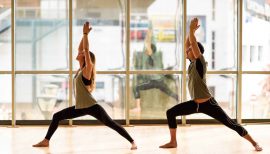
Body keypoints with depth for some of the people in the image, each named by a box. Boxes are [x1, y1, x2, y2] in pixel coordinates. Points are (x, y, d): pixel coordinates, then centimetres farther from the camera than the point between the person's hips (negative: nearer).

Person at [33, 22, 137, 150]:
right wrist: (84, 34, 10)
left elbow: (86, 50, -19)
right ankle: (46, 141, 17)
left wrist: (85, 33, -14)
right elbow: (81, 48, 13)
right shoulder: (80, 69, 9)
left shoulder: (87, 69, -11)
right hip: (80, 107, 9)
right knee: (56, 116, 10)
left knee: (111, 124, -8)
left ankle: (132, 142, -4)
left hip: (92, 107, -9)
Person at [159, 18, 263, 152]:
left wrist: (191, 30, -19)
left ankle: (254, 143, 9)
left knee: (231, 124, -2)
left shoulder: (200, 63, -14)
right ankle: (173, 142, 9)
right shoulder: (192, 63, 6)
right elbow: (187, 44, 10)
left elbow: (193, 44, -24)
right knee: (170, 113, 2)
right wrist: (192, 30, 4)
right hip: (195, 104, 8)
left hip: (207, 104, -8)